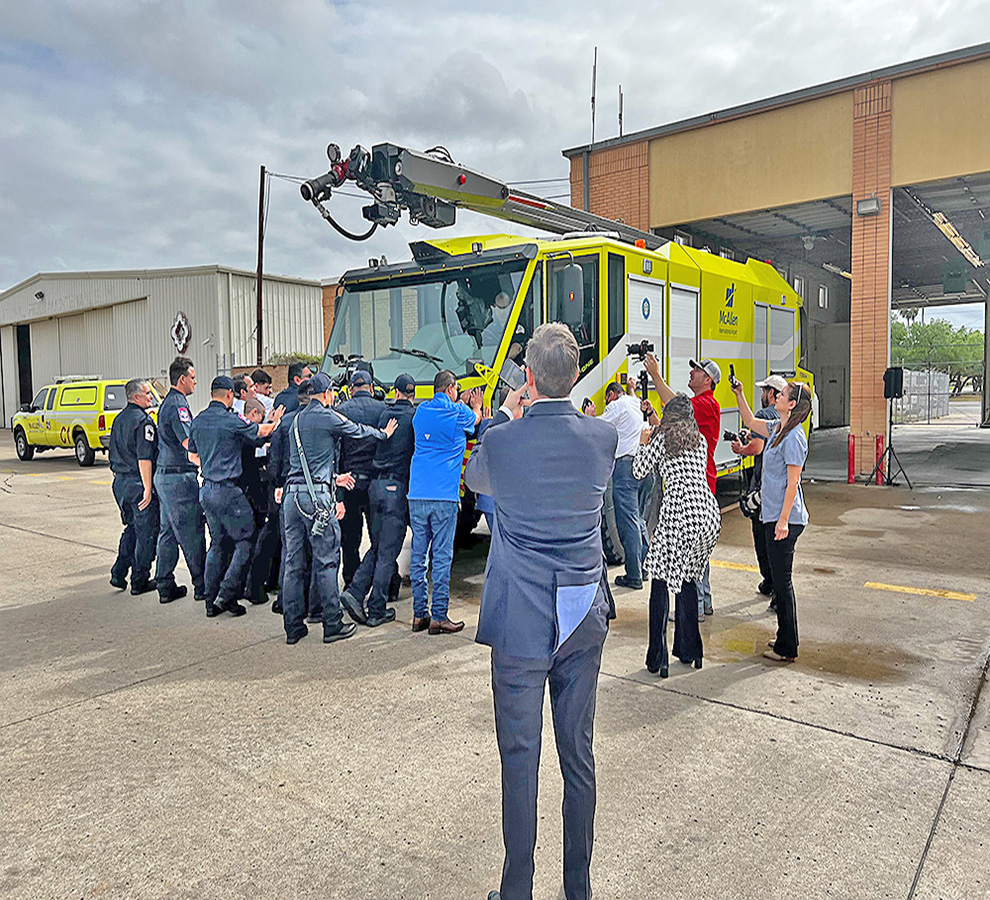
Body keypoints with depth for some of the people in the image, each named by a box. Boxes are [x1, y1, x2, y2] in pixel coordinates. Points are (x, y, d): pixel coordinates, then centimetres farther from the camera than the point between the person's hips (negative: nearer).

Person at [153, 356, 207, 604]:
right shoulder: (178, 405, -15)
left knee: (168, 532, 13)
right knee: (192, 533, -3)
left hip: (165, 475, 11)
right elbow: (190, 443, -23)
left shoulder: (167, 403, 18)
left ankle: (165, 586, 19)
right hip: (180, 477, -11)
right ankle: (202, 586, 5)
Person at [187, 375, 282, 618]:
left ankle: (212, 602, 18)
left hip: (206, 489, 8)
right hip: (228, 490, -8)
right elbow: (261, 432, 0)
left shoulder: (197, 421, 8)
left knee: (216, 543, 15)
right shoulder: (232, 421, -14)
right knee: (245, 542, 2)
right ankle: (226, 596, -1)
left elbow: (193, 454, 18)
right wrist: (275, 421, 19)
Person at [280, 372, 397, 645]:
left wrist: (334, 479, 37)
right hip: (317, 495, -7)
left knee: (293, 562, 9)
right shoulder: (328, 417, -3)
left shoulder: (297, 420, 19)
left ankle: (293, 627, 14)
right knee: (326, 561, 0)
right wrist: (384, 433, 29)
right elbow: (358, 430, 9)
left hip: (291, 495, 7)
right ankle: (332, 625, 5)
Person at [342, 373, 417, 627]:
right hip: (397, 487, -5)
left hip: (376, 485, 5)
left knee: (377, 547, 19)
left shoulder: (385, 413, 9)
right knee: (387, 553, 2)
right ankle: (376, 611, 8)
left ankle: (354, 592, 9)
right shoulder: (415, 416, -5)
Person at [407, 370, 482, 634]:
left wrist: (462, 403, 42)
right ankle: (438, 617, 3)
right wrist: (476, 406, 41)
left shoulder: (421, 411, 12)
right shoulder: (459, 414, 0)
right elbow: (475, 419, 22)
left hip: (417, 495, 5)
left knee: (418, 554, 9)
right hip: (444, 496, -5)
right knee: (442, 556, 0)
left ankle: (419, 614, 15)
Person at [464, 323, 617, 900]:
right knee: (579, 755, 16)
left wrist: (505, 415, 18)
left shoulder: (502, 440, -14)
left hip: (522, 624, -3)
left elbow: (475, 481, 9)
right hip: (584, 619, 3)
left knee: (520, 760, 10)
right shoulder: (603, 438, -7)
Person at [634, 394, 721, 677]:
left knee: (661, 579, 3)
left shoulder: (662, 438, 1)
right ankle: (689, 650, 24)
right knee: (687, 578, 19)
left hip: (679, 515, -6)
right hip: (709, 514, 6)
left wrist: (644, 443, 27)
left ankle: (657, 657, 1)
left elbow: (640, 471, 9)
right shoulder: (701, 441, 17)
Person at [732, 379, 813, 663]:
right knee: (779, 578, 16)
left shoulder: (794, 437, -17)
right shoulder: (777, 429, 10)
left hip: (785, 519, -9)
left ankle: (787, 649, 8)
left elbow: (792, 483, -19)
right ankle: (785, 637, 28)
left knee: (782, 581, -2)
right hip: (773, 515, 9)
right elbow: (750, 422, 28)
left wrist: (783, 520, -21)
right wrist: (740, 394, 17)